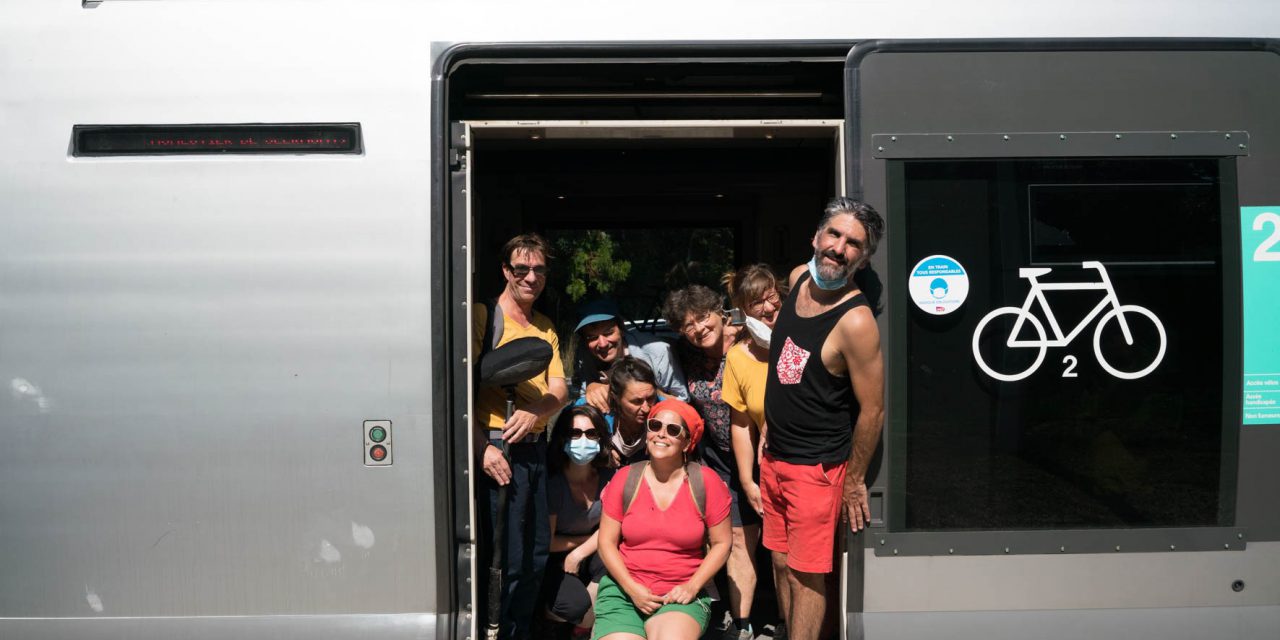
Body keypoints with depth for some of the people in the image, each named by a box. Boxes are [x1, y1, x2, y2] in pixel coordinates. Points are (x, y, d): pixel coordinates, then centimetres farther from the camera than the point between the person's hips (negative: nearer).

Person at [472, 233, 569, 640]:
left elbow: (559, 389, 11)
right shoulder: (483, 316, -5)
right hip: (496, 447, -7)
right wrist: (482, 448, -20)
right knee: (507, 560, -4)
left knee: (538, 555, 14)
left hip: (535, 448, 7)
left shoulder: (546, 329, 16)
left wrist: (535, 412, -11)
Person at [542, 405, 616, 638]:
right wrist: (589, 539, -5)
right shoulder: (552, 483, -21)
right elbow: (547, 542, -12)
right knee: (575, 604, -30)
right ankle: (550, 612, 7)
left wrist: (579, 553, -16)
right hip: (554, 561, -4)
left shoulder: (607, 478, -8)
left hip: (590, 556, 4)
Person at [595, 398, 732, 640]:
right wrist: (632, 588, -8)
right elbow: (607, 542, 3)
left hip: (681, 596, -1)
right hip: (624, 590, 2)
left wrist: (692, 586, -9)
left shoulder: (706, 482, -3)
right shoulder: (625, 479, 1)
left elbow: (721, 543, 2)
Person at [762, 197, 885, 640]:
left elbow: (872, 410, -18)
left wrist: (855, 481, -9)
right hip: (774, 455, 7)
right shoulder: (798, 278, 0)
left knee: (807, 576, 3)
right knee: (782, 565, 17)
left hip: (816, 467, -7)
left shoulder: (855, 320, -24)